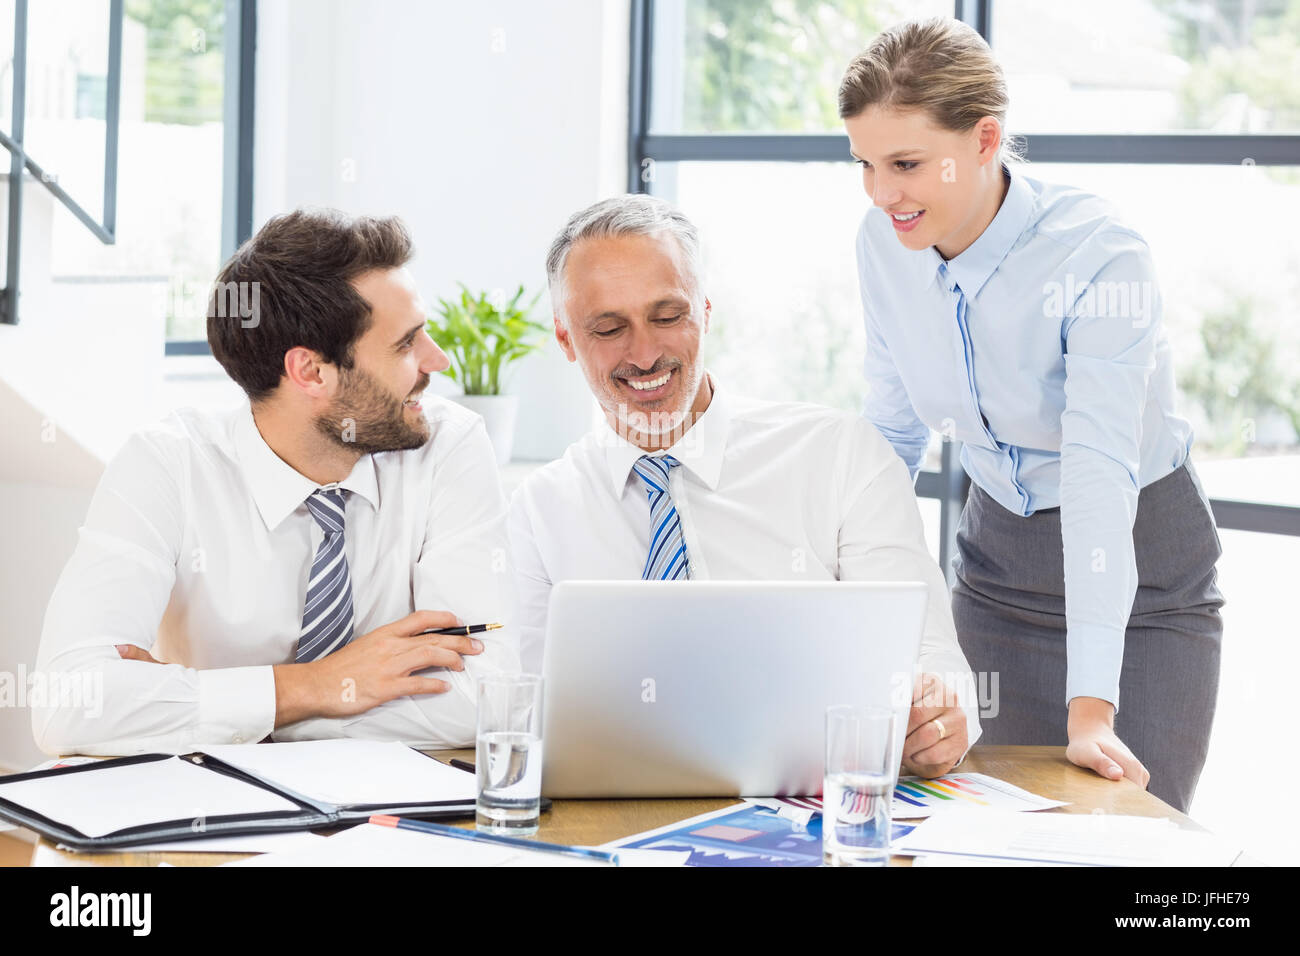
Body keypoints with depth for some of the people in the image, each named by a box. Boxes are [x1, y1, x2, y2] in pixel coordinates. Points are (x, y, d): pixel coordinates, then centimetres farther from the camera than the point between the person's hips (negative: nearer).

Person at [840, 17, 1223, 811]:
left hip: (1142, 574, -4)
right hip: (998, 560, 5)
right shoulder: (885, 245, -10)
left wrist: (1091, 707, -41)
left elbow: (1100, 475, -36)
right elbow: (894, 429, 2)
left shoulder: (1102, 258, -28)